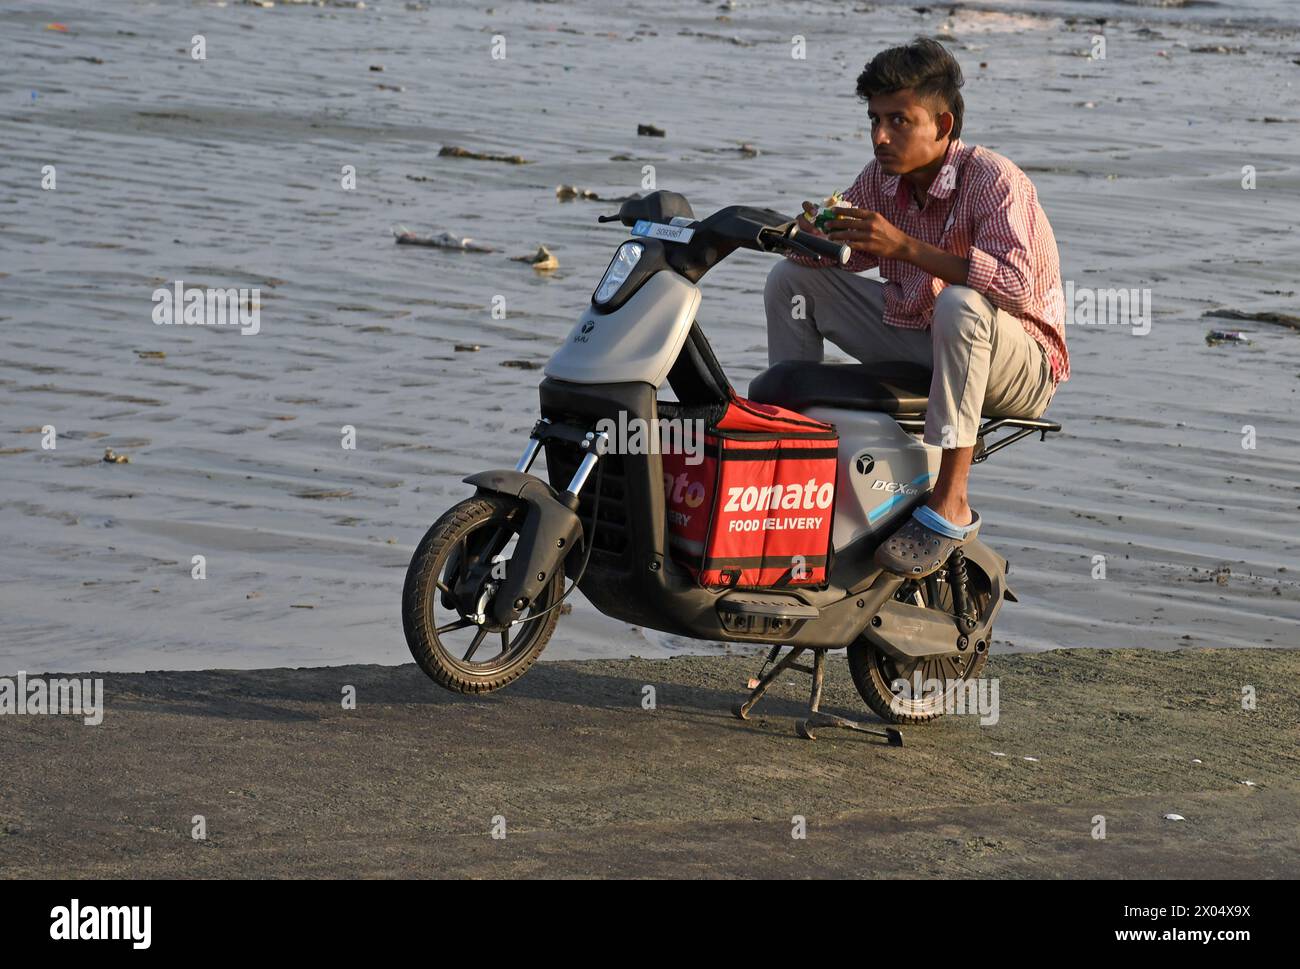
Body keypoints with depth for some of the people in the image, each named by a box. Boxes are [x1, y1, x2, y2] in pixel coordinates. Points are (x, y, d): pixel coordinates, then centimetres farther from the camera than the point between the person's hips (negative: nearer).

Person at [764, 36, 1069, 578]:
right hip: (916, 339, 7)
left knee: (960, 306, -41)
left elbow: (1019, 285, -35)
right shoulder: (882, 178, -2)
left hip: (1020, 368, -7)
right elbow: (847, 255, 10)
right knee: (791, 278, 2)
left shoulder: (992, 178, -22)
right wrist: (815, 236, -16)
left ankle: (950, 505, -36)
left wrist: (906, 247, -39)